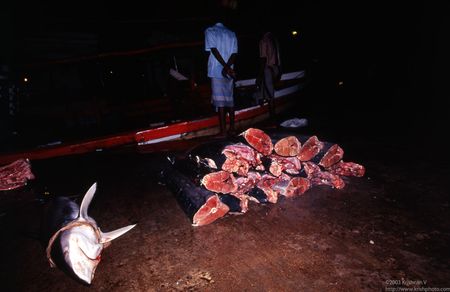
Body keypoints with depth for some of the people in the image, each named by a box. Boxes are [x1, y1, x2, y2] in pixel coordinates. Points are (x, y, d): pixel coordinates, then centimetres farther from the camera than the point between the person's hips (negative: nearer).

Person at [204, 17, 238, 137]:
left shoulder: (209, 31, 3)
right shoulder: (232, 33, 16)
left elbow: (214, 50, -10)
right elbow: (234, 53, 4)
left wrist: (226, 67, -14)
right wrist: (227, 67, -9)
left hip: (217, 71, -4)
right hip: (230, 72, 5)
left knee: (220, 101, -4)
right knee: (230, 99, 9)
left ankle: (223, 131, -5)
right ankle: (232, 128, 12)